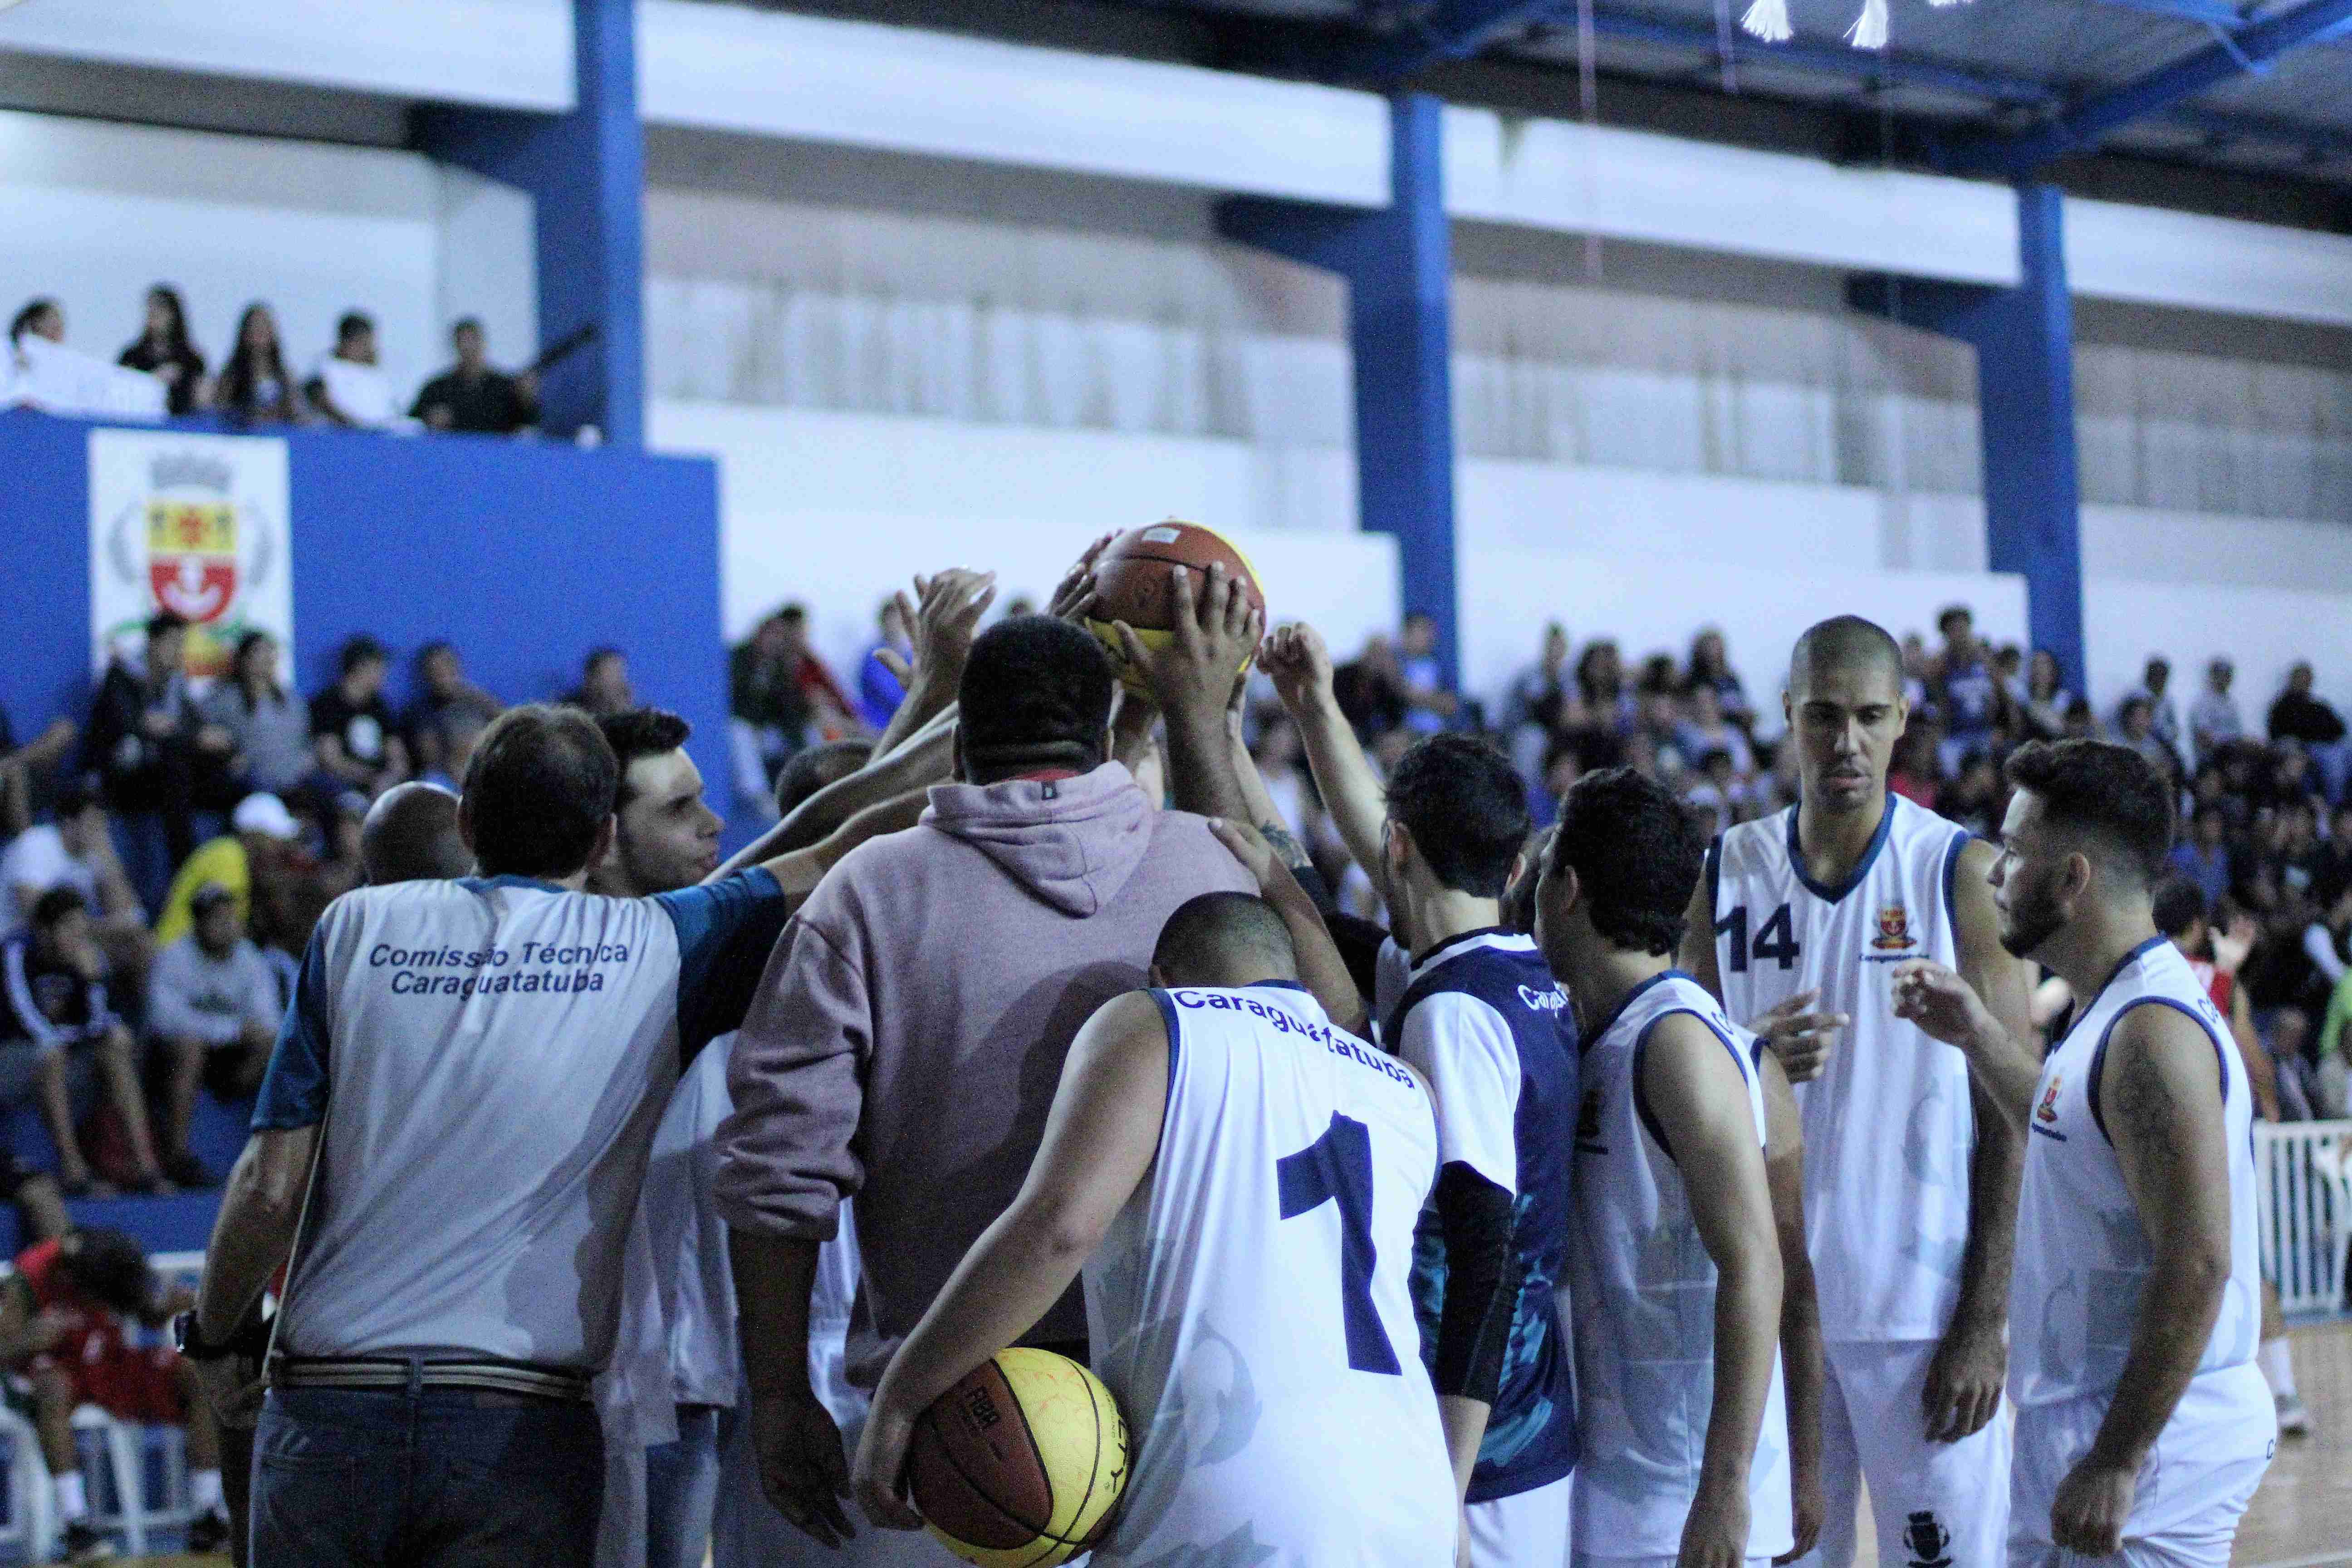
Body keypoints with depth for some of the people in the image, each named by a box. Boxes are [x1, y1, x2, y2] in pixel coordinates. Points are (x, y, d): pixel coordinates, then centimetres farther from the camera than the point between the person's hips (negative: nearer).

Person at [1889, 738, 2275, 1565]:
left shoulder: (2153, 1032, -20)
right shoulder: (2111, 1009, 11)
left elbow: (2196, 1267, -24)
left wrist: (2116, 1464, -24)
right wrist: (1979, 1035, 21)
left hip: (2150, 1435, -10)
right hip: (2079, 1422, 10)